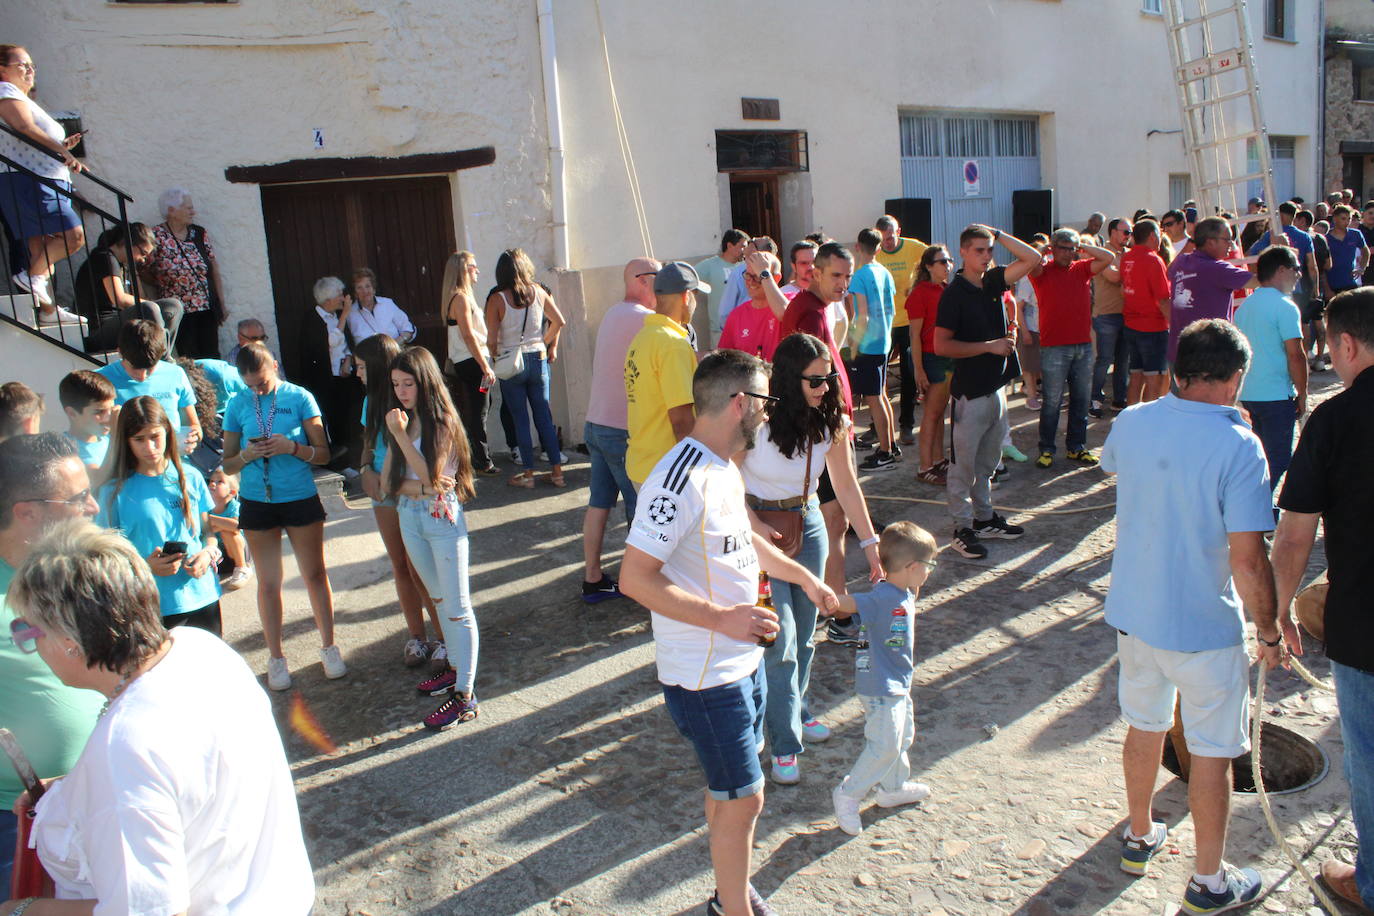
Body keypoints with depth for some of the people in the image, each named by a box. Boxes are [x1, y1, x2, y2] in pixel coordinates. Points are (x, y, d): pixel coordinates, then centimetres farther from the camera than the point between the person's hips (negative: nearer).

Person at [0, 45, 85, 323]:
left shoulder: (23, 99, 30)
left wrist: (63, 145, 18)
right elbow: (25, 128, -17)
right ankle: (31, 276, -12)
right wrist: (62, 152, -25)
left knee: (43, 248, 6)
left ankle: (48, 309, 5)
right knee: (73, 234, -19)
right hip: (26, 181, -10)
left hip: (43, 183, 10)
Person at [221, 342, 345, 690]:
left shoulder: (300, 398, -4)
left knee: (315, 573, 8)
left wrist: (292, 447, -21)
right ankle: (276, 657, 22)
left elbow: (323, 453, -3)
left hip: (301, 499, -1)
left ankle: (329, 647, 23)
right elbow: (228, 464, 6)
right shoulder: (238, 405, 2)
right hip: (257, 502, 1)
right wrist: (247, 455, -15)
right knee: (268, 582, 8)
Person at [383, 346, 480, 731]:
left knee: (457, 608, -3)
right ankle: (456, 667, 32)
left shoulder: (442, 423, -12)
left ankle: (465, 695, -1)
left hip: (442, 518, -7)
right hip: (410, 518, 7)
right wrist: (422, 487, -14)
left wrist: (401, 435, -23)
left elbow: (430, 475, -21)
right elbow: (388, 482, 2)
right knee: (438, 599, 18)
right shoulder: (401, 421, 6)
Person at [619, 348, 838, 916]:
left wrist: (803, 576, 27)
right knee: (744, 798, 4)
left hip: (743, 658, 9)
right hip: (706, 677, -9)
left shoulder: (724, 469, 6)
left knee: (729, 790, 23)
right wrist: (721, 617, -30)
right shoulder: (680, 480, -26)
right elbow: (635, 578, -28)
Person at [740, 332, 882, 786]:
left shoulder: (832, 422, -8)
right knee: (779, 637, -6)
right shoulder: (758, 420, -22)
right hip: (759, 527, -5)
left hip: (808, 523, 5)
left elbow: (846, 485, 1)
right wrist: (755, 525, -21)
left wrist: (871, 543, 0)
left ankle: (795, 708, 38)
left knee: (804, 632, 14)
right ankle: (783, 742, 7)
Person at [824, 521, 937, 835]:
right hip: (880, 688, -10)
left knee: (903, 737, 23)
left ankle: (894, 788, 43)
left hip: (899, 685, 10)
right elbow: (839, 605, -36)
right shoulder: (880, 599, -29)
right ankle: (847, 795, 11)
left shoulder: (904, 594, 2)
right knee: (885, 746, -4)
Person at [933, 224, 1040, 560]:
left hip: (996, 385, 8)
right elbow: (941, 345, -17)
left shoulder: (993, 281, 7)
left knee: (988, 460, 17)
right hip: (970, 389, -8)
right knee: (963, 463, 1)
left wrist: (998, 234, 0)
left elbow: (1033, 258, 6)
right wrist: (988, 346, -16)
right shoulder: (954, 293, -13)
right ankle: (963, 528, 9)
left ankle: (984, 518, 29)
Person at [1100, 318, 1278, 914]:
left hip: (1133, 612, 5)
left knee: (1145, 727, 23)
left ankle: (1139, 837, 42)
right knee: (1212, 752, 12)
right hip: (1205, 625, -5)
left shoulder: (1132, 422, -6)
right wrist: (1268, 628, -7)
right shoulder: (1238, 446, -21)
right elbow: (1247, 559, -22)